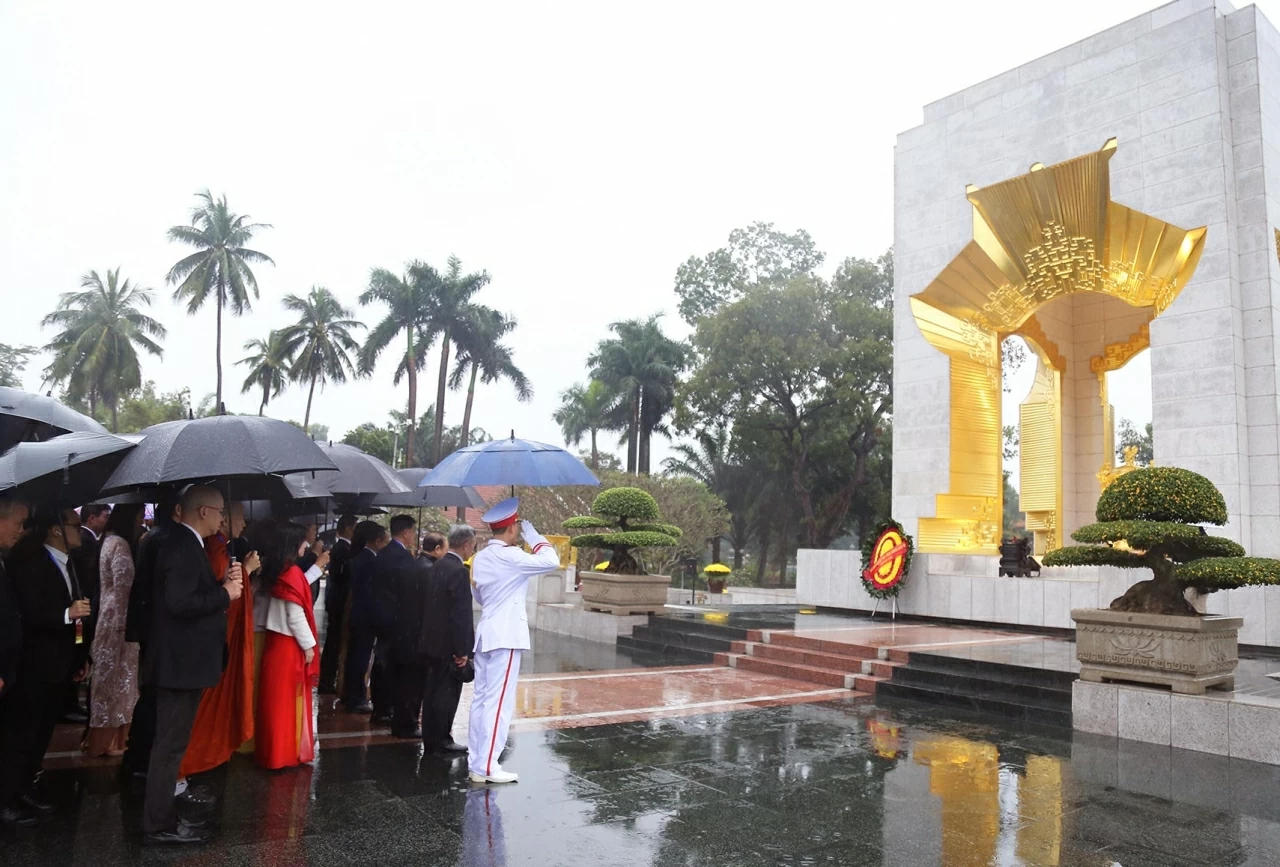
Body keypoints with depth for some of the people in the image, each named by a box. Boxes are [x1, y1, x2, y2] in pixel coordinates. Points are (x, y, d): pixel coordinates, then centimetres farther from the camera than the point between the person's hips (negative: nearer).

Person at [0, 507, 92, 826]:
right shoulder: (29, 562, -15)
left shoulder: (68, 563, 10)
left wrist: (81, 656, 13)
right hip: (34, 666, -8)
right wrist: (67, 613, -31)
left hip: (59, 664, 8)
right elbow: (26, 614, -23)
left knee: (41, 733, 16)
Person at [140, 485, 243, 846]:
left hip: (182, 659, 11)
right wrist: (225, 593, -18)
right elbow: (179, 602, -29)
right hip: (181, 662, -11)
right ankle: (159, 825, 9)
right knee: (170, 745, -1)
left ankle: (162, 816, 28)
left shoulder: (183, 543, 12)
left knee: (171, 742, 18)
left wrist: (223, 584, 2)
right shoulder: (184, 547, -20)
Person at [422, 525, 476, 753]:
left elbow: (432, 603, 12)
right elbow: (461, 613, -22)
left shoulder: (437, 566, 8)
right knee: (448, 692, 1)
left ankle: (430, 737, 25)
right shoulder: (459, 571, -20)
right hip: (450, 643, -9)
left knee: (433, 689, 15)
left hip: (433, 639, 9)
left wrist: (428, 635, 17)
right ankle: (442, 740, 8)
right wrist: (463, 649, -18)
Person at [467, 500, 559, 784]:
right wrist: (532, 534, -7)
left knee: (481, 699, 11)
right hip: (506, 635, -9)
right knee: (498, 701, -5)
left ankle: (475, 762, 16)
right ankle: (487, 766, -2)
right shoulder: (509, 556, -16)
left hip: (486, 632, 9)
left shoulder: (480, 558, 11)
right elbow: (551, 560, -19)